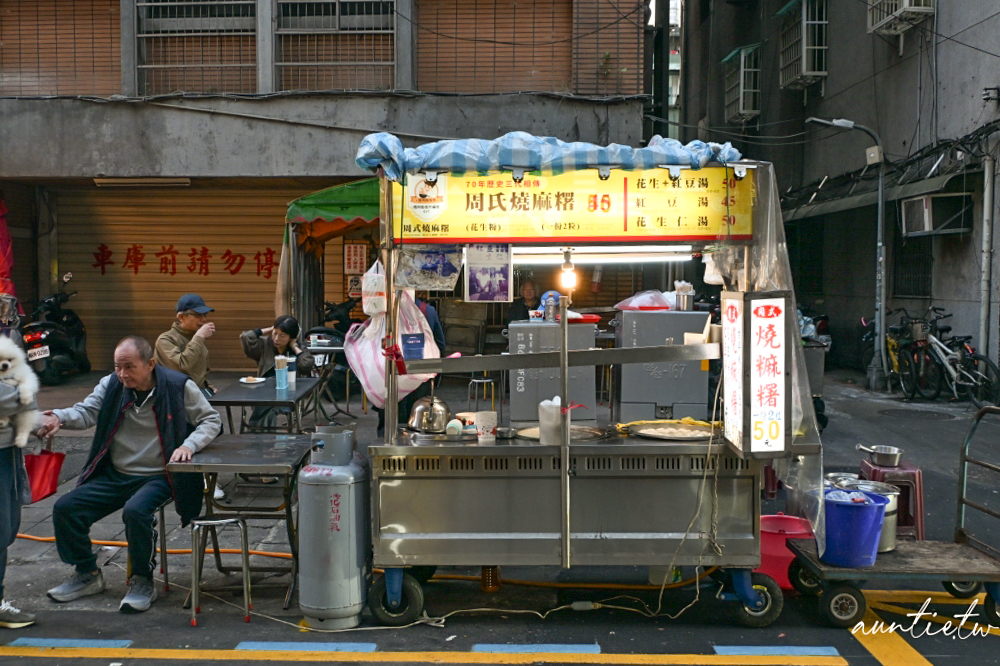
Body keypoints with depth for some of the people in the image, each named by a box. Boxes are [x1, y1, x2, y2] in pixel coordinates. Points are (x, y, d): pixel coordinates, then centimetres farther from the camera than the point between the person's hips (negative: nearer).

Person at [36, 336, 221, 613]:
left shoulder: (178, 386, -8)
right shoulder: (111, 385, 3)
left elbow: (211, 420, -3)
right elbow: (87, 411, -7)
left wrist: (189, 445, -21)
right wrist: (59, 418, -29)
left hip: (157, 477, -5)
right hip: (115, 476, 6)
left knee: (136, 511, -35)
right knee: (65, 508, -7)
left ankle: (143, 581, -13)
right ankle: (87, 575, 14)